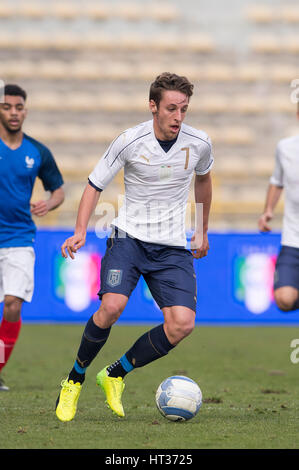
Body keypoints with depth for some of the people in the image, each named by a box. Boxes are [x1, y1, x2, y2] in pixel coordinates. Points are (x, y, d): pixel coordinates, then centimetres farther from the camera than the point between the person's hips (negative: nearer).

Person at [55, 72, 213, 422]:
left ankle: (115, 375, 5)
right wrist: (80, 232, -14)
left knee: (182, 324, -15)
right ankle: (74, 380, -3)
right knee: (112, 306, -27)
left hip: (173, 246, 3)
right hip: (129, 236, -3)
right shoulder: (130, 141, -10)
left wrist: (203, 231, 28)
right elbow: (95, 184, 0)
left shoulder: (199, 144, -2)